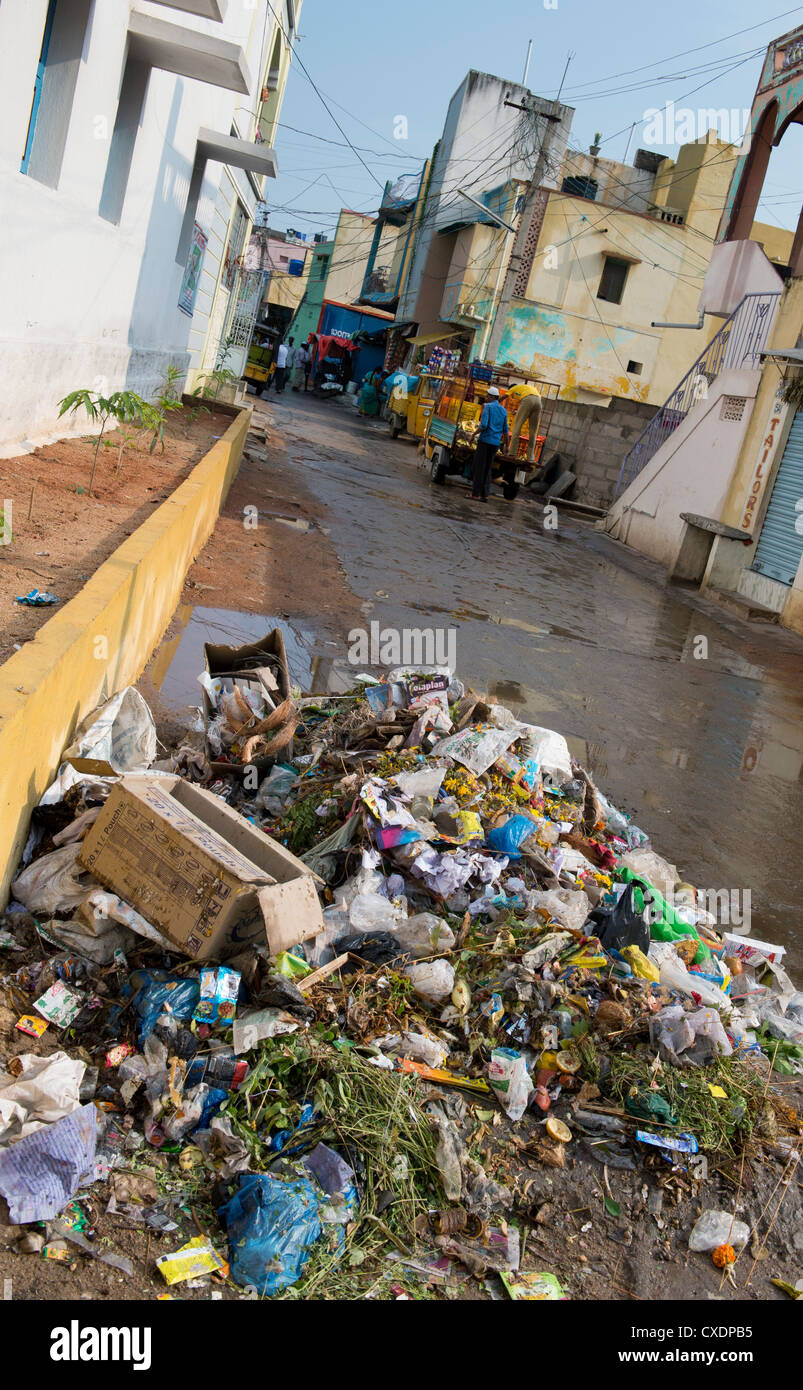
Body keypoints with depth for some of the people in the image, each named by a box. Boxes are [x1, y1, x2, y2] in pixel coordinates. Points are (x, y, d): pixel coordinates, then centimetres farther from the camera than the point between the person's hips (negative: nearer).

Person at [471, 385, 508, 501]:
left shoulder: (488, 406, -6)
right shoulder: (503, 411, 13)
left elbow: (484, 425, -16)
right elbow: (505, 430, 15)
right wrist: (506, 445, 21)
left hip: (485, 440, -6)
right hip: (496, 443, 6)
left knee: (479, 467, -2)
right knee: (487, 468, 11)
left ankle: (476, 494, -4)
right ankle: (485, 494, 7)